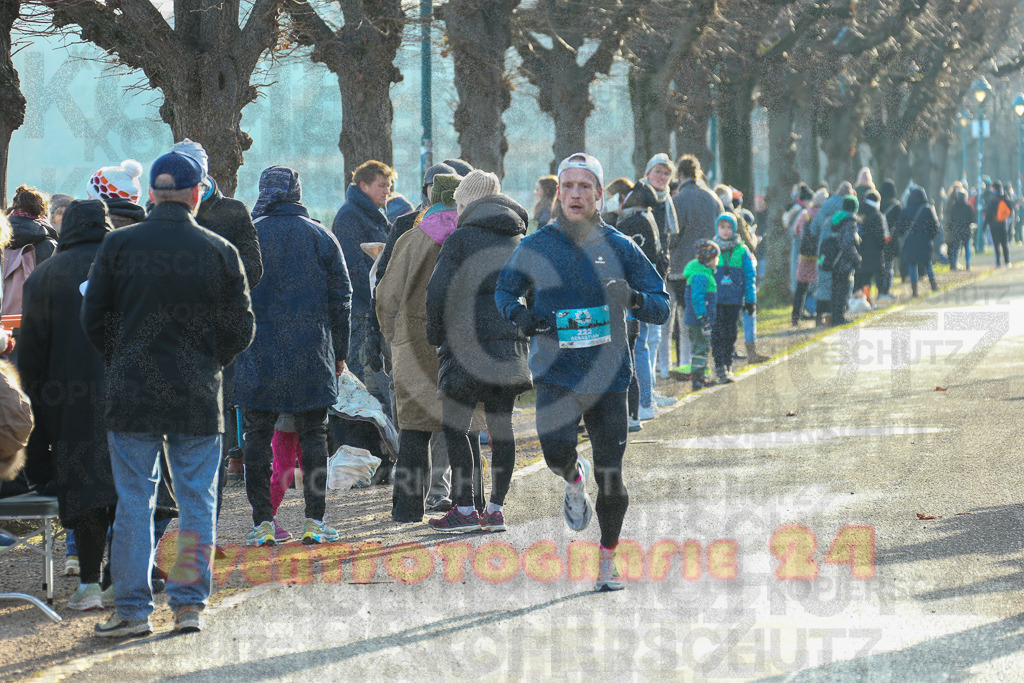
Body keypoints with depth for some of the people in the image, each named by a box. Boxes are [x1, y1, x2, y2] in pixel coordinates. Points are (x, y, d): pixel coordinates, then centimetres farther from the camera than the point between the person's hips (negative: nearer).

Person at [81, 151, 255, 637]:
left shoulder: (118, 245, -3)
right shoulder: (220, 252, -3)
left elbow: (93, 319, 1)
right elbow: (241, 330, 1)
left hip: (132, 395, 0)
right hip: (198, 397, 0)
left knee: (134, 502, 5)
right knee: (197, 502, 9)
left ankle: (133, 609, 4)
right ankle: (190, 605, 8)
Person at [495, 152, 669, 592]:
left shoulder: (619, 247, 1)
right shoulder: (535, 247, 1)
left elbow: (662, 307, 3)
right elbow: (504, 290, 17)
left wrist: (634, 299, -20)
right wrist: (518, 313, -6)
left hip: (608, 376, 1)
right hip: (556, 373, -1)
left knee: (610, 477, 2)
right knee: (557, 451, -25)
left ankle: (608, 562, 23)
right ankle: (574, 479, 13)